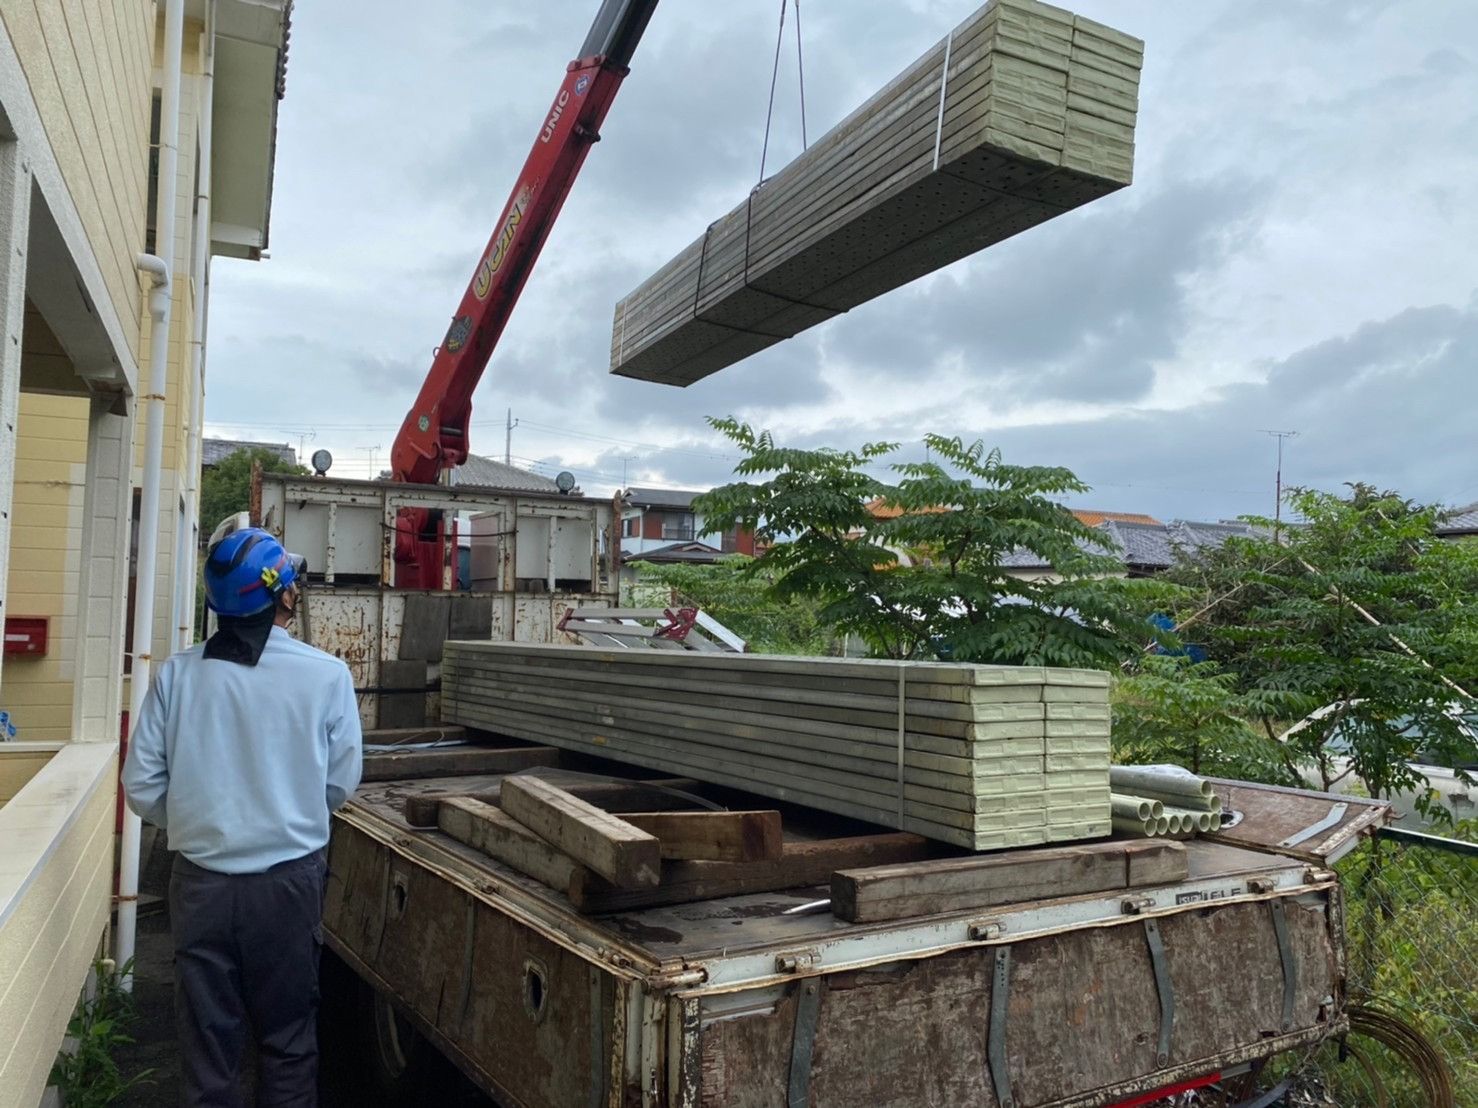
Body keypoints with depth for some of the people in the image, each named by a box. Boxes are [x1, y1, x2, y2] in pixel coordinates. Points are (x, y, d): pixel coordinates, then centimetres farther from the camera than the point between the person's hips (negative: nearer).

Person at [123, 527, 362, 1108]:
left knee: (208, 1040, 18)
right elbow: (340, 785, -6)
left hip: (201, 881, 2)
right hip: (289, 880, -1)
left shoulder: (177, 673, -9)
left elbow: (142, 788, -3)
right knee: (287, 1040, 17)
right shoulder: (326, 675, -14)